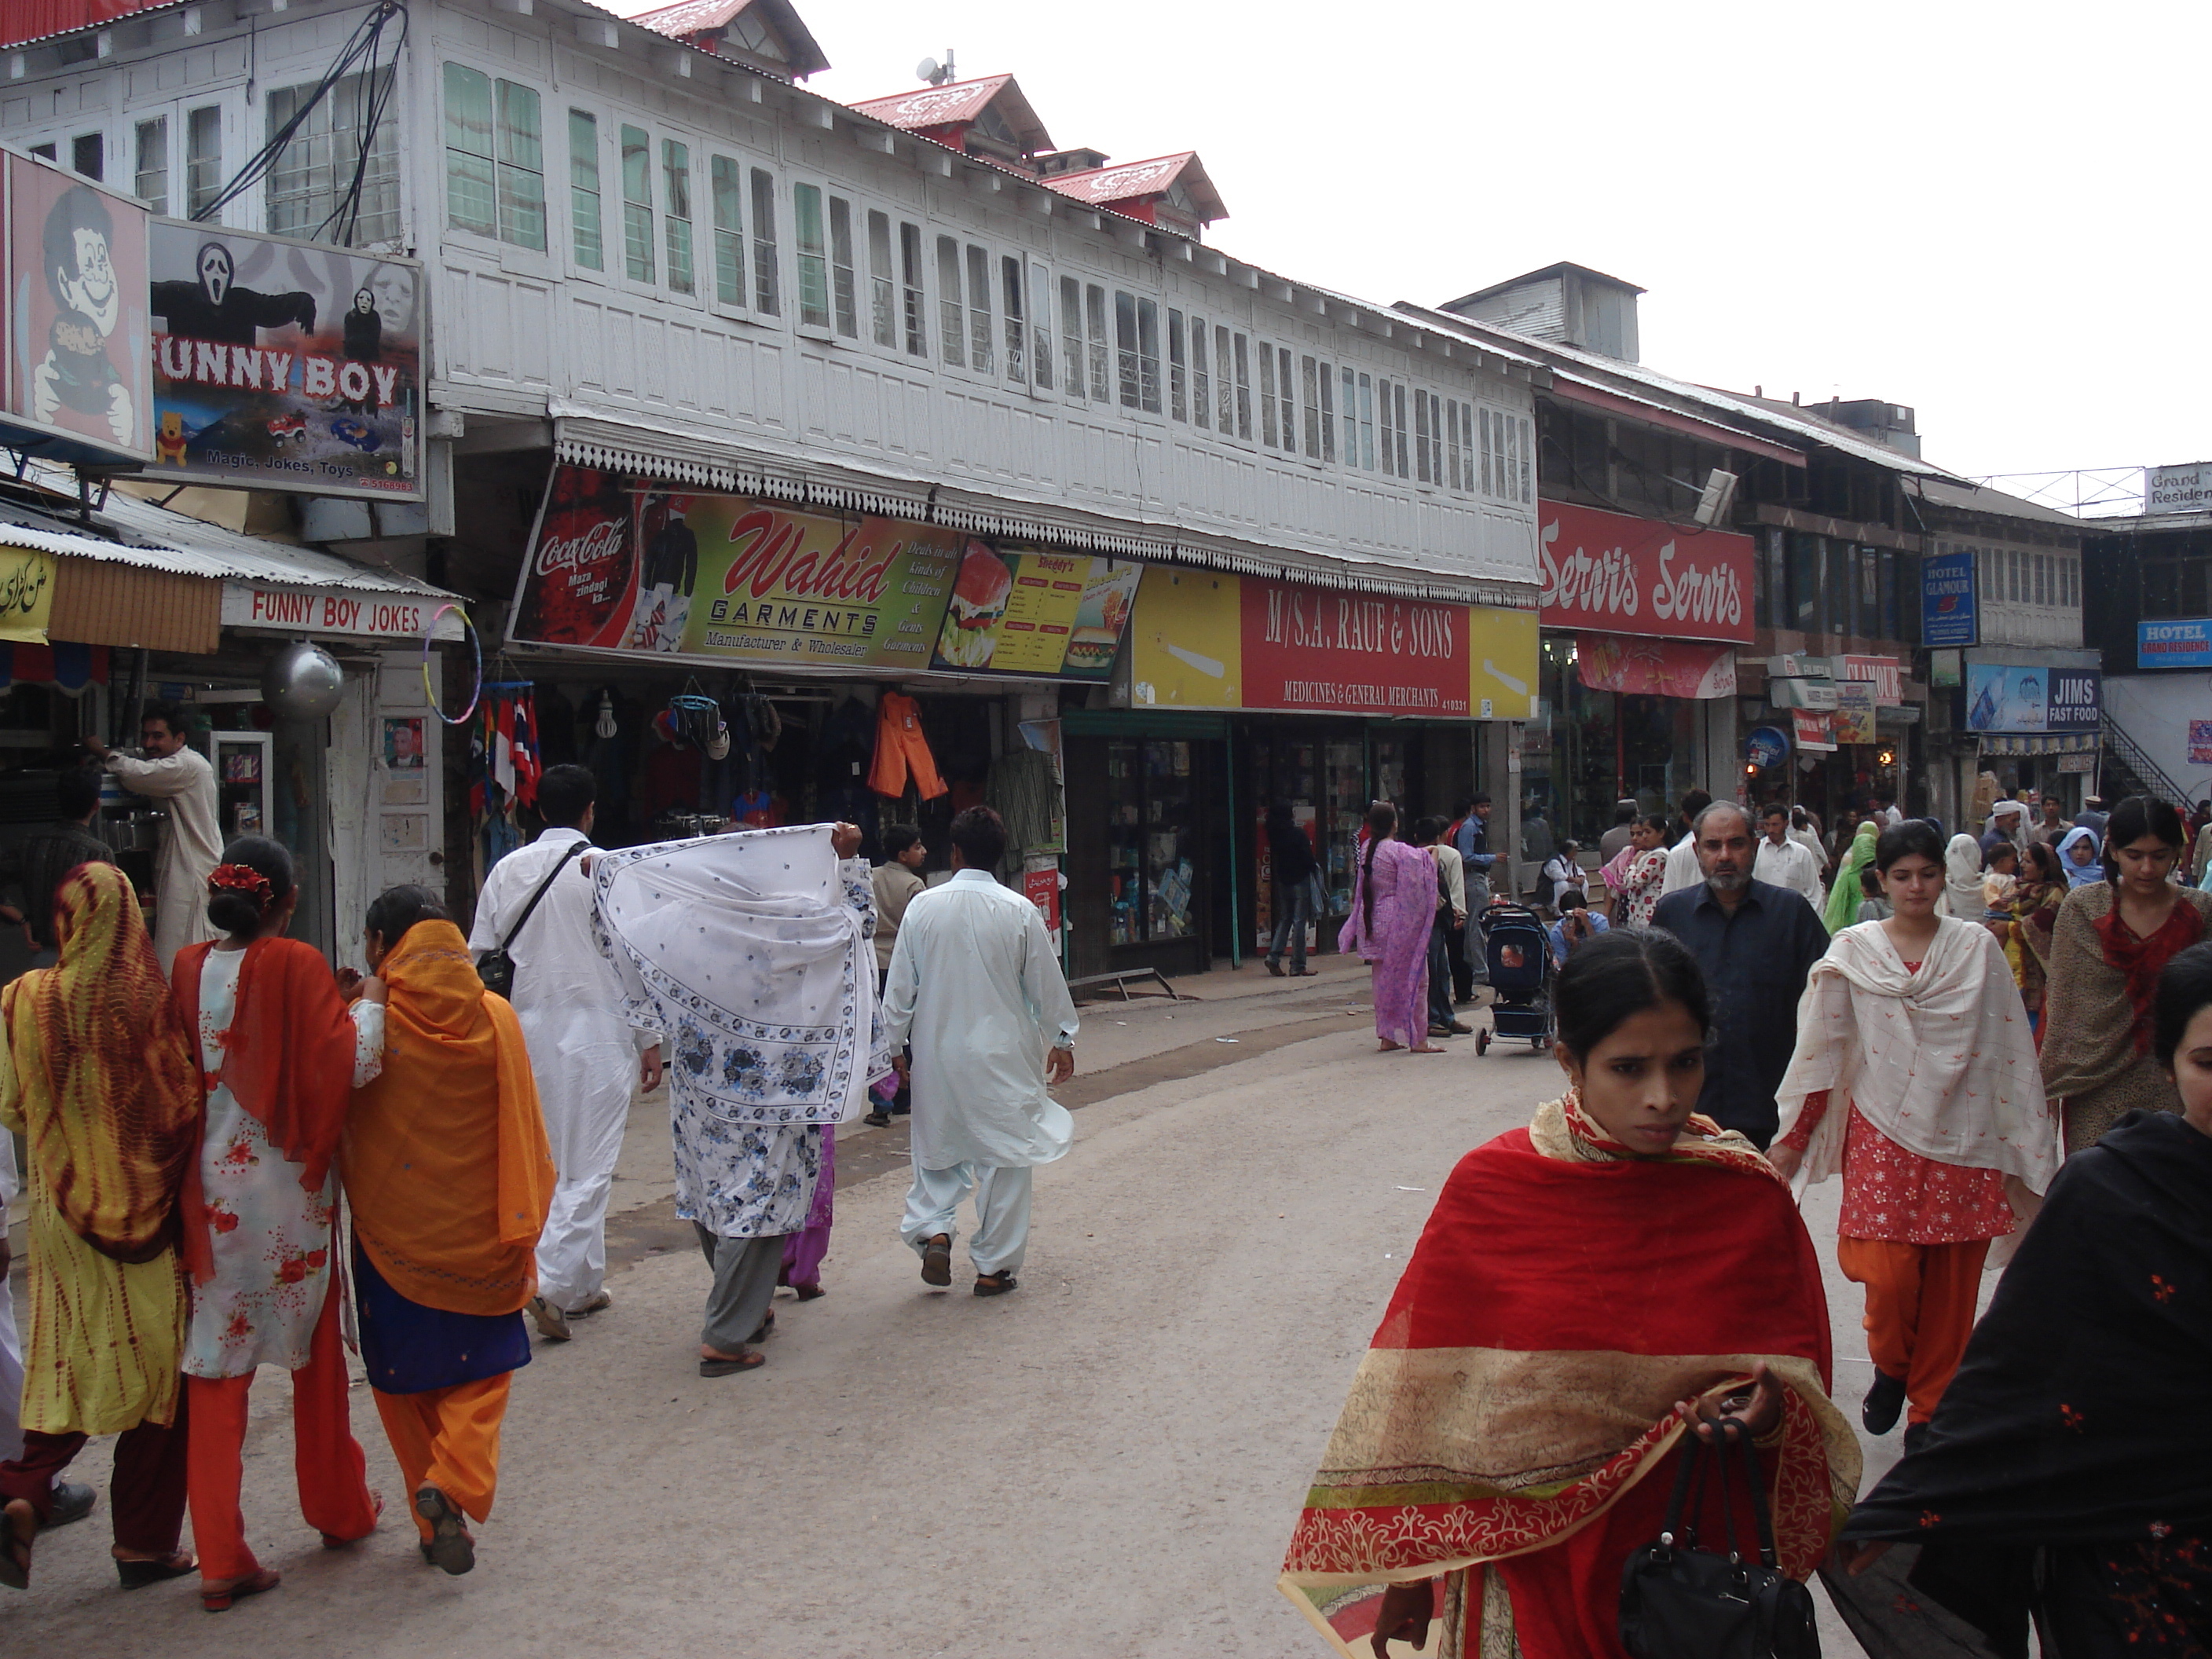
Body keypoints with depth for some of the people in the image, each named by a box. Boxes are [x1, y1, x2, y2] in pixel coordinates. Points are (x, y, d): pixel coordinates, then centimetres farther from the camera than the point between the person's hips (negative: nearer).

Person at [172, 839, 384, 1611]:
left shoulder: (187, 970, -1)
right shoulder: (297, 967, -13)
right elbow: (345, 1066, -18)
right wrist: (367, 1005, -3)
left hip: (209, 1191, 2)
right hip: (289, 1191, -2)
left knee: (216, 1371, 6)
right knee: (315, 1352, 17)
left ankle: (219, 1559, 4)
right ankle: (338, 1509, 33)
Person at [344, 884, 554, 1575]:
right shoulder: (496, 1018, -4)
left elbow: (334, 1121, 0)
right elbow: (524, 1134, -1)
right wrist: (522, 1226, 7)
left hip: (391, 1230, -1)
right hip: (478, 1233, 1)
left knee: (406, 1376, 15)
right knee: (481, 1368, 14)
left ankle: (435, 1516, 17)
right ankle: (454, 1483, -9)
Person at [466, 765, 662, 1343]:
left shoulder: (507, 870, 3)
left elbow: (481, 958, 7)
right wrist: (650, 1041, 1)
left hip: (528, 1031, 5)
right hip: (596, 1030, -5)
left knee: (548, 1164, 15)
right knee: (589, 1166, 1)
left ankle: (584, 1283, 22)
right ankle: (552, 1281, -12)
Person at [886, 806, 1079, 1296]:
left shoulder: (924, 906, -5)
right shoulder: (1020, 911, -9)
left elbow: (900, 985, 0)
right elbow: (1047, 984, 0)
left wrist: (892, 1045, 13)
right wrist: (1061, 1040, 15)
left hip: (936, 1053, 2)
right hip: (1003, 1052, -2)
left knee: (938, 1148, 18)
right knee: (1005, 1155, 8)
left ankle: (932, 1228, -3)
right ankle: (995, 1267, 11)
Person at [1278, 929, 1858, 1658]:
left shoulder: (1750, 1196, -9)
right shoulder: (1489, 1189, -12)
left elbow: (1796, 1374, 1)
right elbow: (1427, 1404, -3)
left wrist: (1768, 1409, -22)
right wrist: (1408, 1574, 2)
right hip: (1529, 1562, -1)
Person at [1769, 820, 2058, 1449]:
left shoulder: (1977, 947, 4)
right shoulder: (1852, 952, 4)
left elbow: (2010, 1049, 4)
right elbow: (1819, 1048, 4)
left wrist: (2029, 1143, 2)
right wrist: (1792, 1137, 3)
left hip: (1962, 1135, 1)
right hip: (1884, 1135, -1)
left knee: (1951, 1283, 4)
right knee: (1888, 1275, -10)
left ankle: (1930, 1407, 22)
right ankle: (1890, 1367, 21)